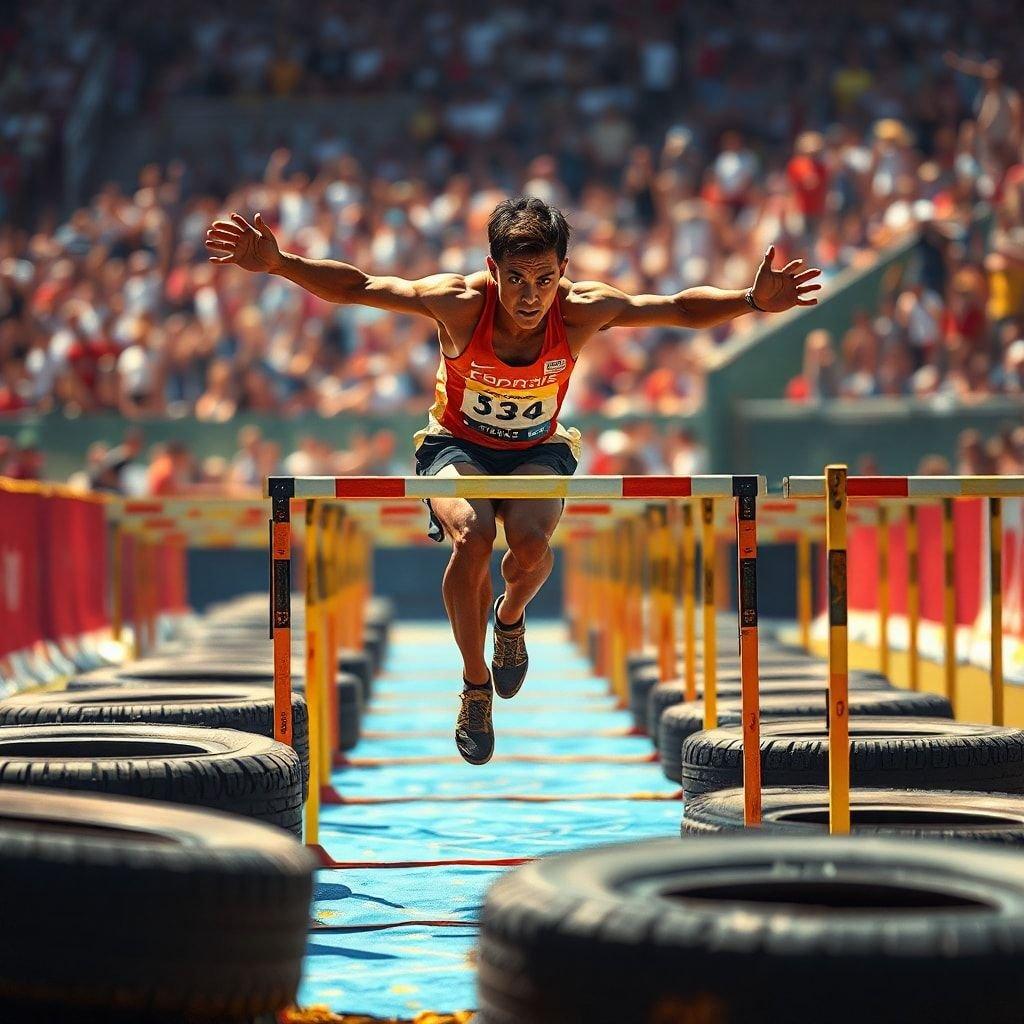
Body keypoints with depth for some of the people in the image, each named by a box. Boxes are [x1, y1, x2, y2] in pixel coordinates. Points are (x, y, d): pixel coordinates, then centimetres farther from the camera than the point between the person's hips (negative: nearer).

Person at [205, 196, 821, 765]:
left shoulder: (583, 310, -23)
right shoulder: (459, 303, -27)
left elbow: (682, 309, -14)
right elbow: (354, 287, -21)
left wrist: (753, 299, -28)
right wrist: (278, 263, -33)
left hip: (538, 451, 1)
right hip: (458, 447, -1)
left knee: (531, 541, -31)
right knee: (471, 536, -32)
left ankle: (511, 618, 8)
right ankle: (475, 682, -7)